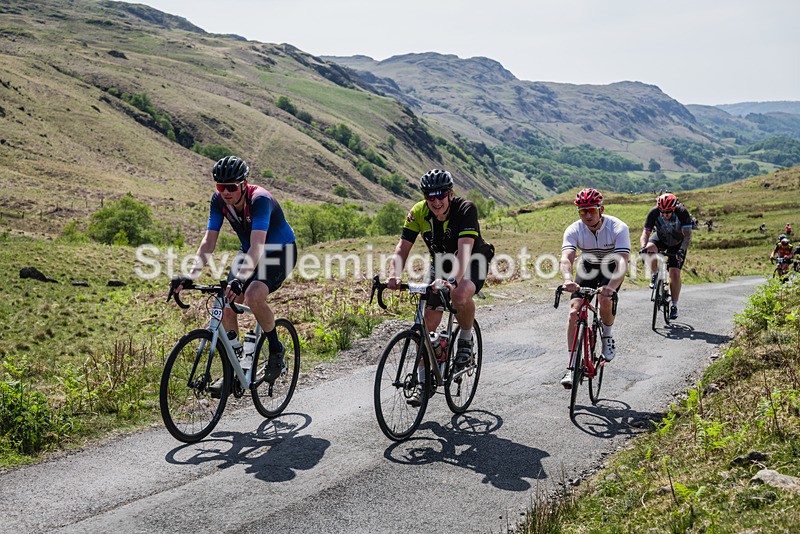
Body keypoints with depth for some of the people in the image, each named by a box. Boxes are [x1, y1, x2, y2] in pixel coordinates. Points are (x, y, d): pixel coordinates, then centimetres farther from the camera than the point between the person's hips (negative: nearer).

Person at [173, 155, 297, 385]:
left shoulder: (260, 199, -32)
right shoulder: (219, 200, -14)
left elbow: (257, 246, -43)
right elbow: (208, 241, -16)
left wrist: (240, 279, -56)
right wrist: (190, 276, -29)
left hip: (280, 252, -6)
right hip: (249, 252, 7)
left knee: (253, 296, -31)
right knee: (226, 302, -8)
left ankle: (276, 349, -6)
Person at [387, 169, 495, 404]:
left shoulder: (465, 209, -29)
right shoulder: (418, 212, -18)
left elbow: (464, 249, -41)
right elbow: (402, 248, -22)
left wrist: (454, 281, -57)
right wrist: (394, 276, -41)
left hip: (473, 262, -4)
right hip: (441, 263, 4)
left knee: (460, 296, -37)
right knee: (429, 320, -7)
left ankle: (466, 339, -7)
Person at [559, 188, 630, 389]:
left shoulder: (618, 228, -29)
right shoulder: (574, 230, -23)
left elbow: (622, 262, -40)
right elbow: (566, 259, -37)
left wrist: (611, 287, -58)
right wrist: (568, 281, -59)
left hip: (611, 269, -2)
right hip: (588, 268, 2)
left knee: (605, 300, -31)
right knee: (574, 311, -15)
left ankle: (607, 336, 3)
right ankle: (571, 367, -9)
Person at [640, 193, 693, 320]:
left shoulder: (682, 212, -31)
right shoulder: (653, 213, -28)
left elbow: (688, 235, -34)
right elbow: (645, 233, -29)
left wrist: (682, 250, -51)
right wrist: (643, 247, -49)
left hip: (677, 243, -1)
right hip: (661, 238, 2)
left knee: (675, 273, -12)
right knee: (650, 248, -33)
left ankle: (674, 306, 2)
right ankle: (655, 275, -6)